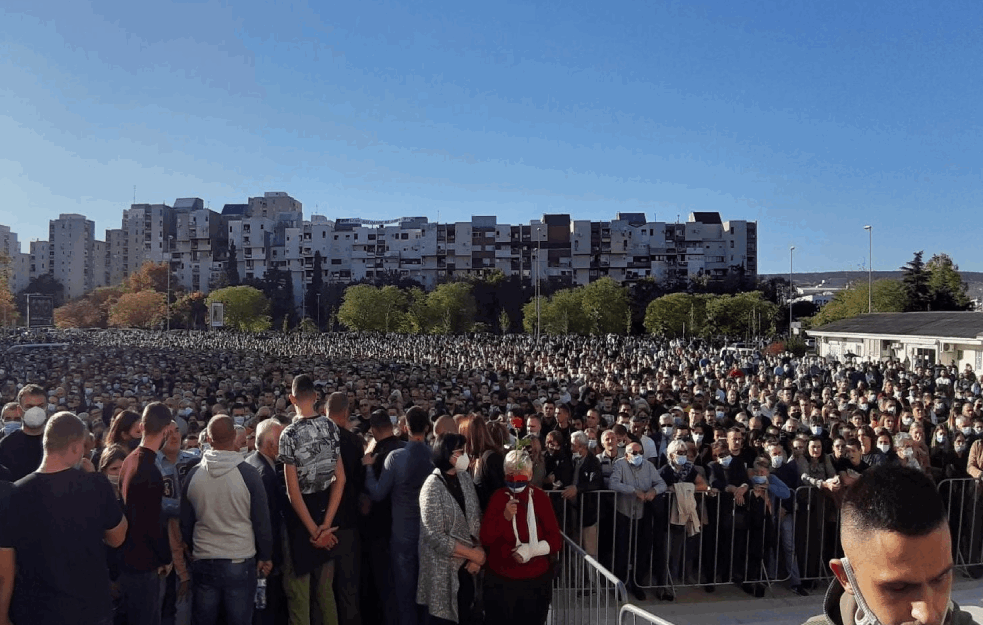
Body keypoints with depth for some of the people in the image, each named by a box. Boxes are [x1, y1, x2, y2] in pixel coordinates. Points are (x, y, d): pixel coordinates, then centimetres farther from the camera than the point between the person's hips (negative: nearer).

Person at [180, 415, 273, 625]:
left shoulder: (193, 474, -3)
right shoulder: (248, 473, -13)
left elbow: (185, 523, 7)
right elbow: (262, 520, -8)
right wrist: (265, 556, 5)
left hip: (203, 562, 3)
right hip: (240, 562, -3)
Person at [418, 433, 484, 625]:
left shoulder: (465, 477, 1)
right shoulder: (433, 488, -18)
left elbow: (476, 519, 3)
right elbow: (436, 538, -20)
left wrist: (479, 551, -11)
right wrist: (474, 554, -15)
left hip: (467, 565, 6)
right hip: (445, 570, -6)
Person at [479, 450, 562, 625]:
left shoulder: (540, 498, -4)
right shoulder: (498, 497, -4)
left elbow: (556, 540, -4)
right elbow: (485, 538, -9)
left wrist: (533, 549, -20)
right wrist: (505, 517, -23)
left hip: (536, 580, 1)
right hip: (500, 580, 0)